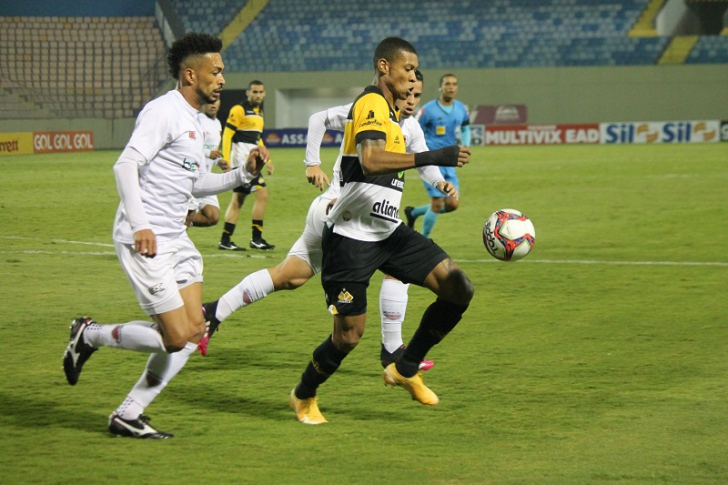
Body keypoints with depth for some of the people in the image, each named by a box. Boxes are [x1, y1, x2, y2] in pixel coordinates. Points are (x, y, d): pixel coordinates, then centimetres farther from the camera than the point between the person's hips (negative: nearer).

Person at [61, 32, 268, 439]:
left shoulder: (194, 122, 18)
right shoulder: (164, 112, -12)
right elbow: (126, 165, -21)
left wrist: (244, 173, 14)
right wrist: (140, 224, -28)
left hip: (176, 241, 10)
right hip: (146, 242, -10)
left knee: (195, 330, 3)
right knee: (177, 337, -12)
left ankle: (128, 416, 11)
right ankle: (90, 335, 10)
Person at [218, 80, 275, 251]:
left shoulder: (259, 112, 18)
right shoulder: (239, 110, -9)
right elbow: (227, 135, -12)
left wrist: (267, 160, 21)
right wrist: (226, 161, -19)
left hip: (252, 160, 9)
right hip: (242, 159, -9)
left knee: (237, 200, 9)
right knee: (262, 194, -13)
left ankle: (225, 240, 11)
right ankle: (256, 238, -9)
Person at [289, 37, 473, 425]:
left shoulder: (386, 109, 16)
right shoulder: (371, 104, -14)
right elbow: (371, 160, -32)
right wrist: (432, 157, -35)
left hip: (388, 233, 9)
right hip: (351, 237, -9)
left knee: (458, 288, -6)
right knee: (349, 334, -6)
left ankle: (405, 370, 8)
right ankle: (304, 396, 22)